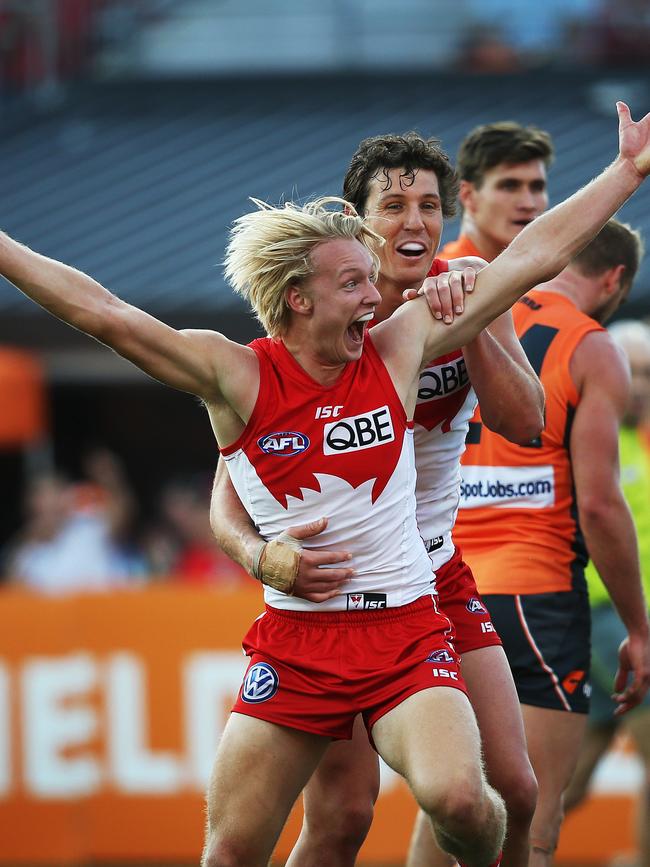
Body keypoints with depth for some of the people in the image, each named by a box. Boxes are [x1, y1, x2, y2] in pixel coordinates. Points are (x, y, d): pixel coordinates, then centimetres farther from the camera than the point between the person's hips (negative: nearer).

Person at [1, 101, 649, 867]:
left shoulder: (398, 349, 1)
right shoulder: (236, 376, -5)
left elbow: (532, 258, 5)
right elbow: (100, 313, -11)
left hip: (407, 633, 0)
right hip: (293, 644, 0)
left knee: (457, 797, -24)